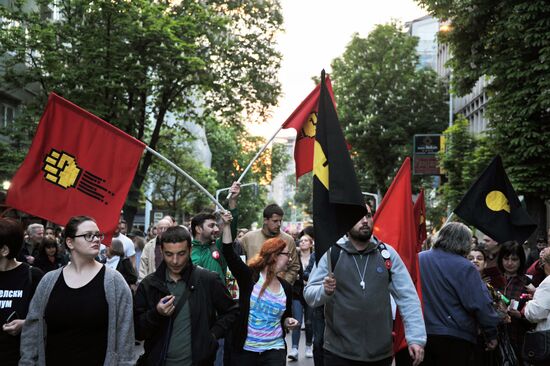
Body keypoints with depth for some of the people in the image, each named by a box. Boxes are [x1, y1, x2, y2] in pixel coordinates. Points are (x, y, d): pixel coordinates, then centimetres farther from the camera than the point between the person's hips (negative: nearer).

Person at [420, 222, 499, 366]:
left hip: (422, 333, 5)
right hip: (456, 338, -4)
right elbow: (481, 305, -17)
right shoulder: (465, 267, -16)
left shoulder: (418, 259, 1)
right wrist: (491, 334, -4)